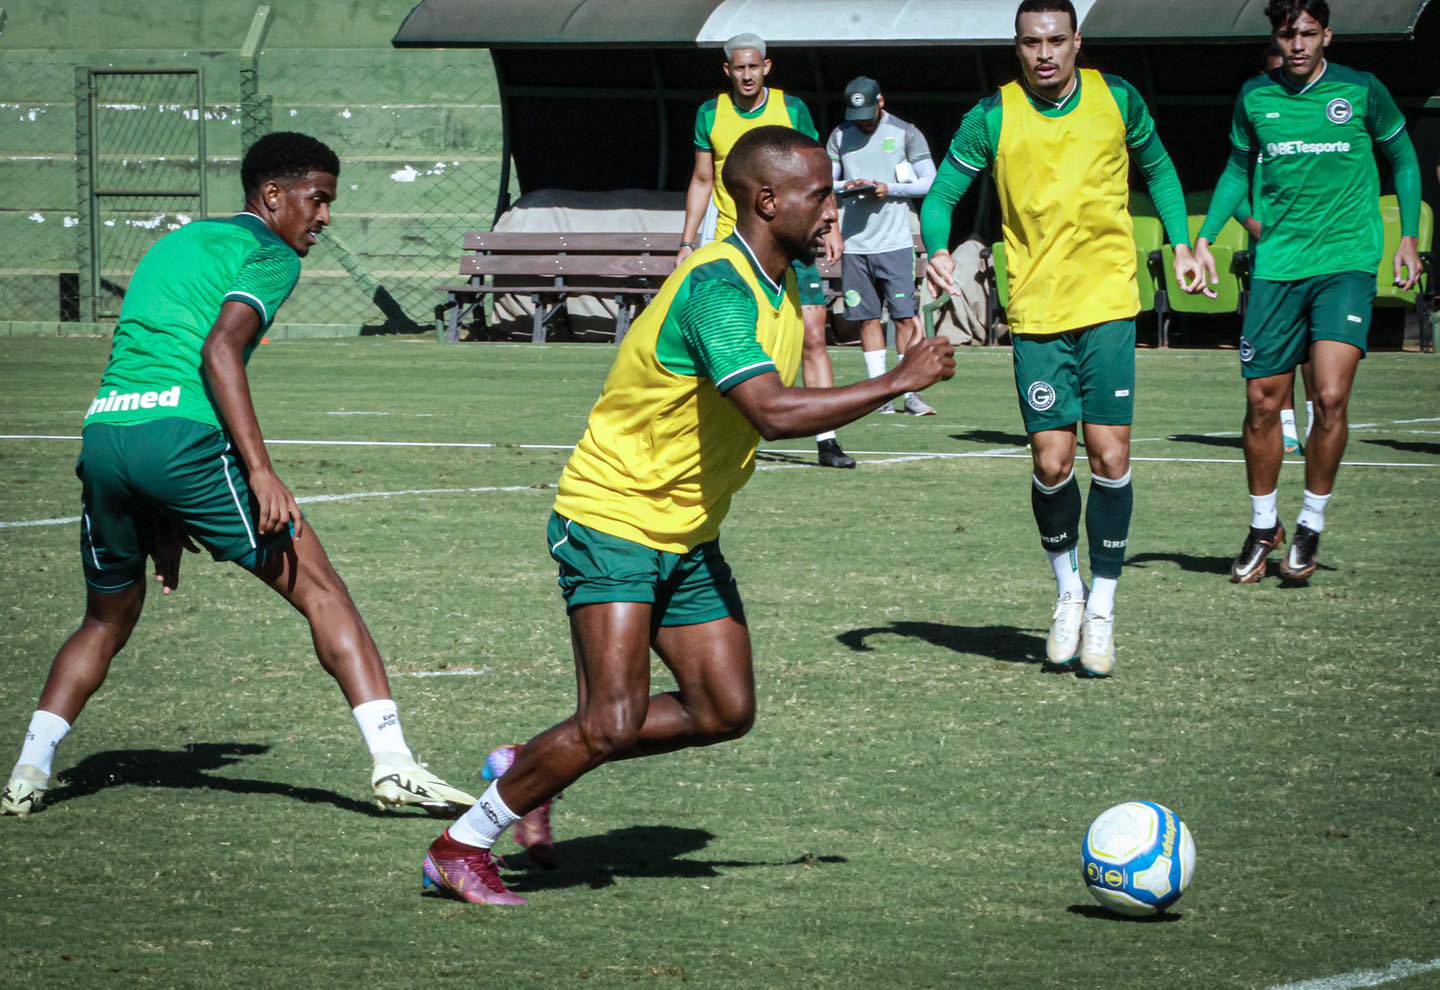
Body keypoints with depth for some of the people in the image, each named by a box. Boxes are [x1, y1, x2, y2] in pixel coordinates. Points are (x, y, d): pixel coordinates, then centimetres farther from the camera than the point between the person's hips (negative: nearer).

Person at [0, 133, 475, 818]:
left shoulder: (176, 243, 30)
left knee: (107, 621, 24)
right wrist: (261, 471, -18)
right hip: (182, 434, -7)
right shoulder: (270, 254, 5)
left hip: (102, 431, 7)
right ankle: (392, 765, -12)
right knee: (319, 590, -2)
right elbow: (220, 350, -13)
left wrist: (163, 523, 32)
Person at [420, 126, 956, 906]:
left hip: (687, 534, 9)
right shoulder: (718, 287, -25)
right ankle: (460, 847, 0)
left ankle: (530, 768, 18)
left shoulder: (783, 283, 6)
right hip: (610, 521, -9)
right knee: (614, 722, -17)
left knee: (725, 711, 3)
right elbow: (774, 411, -38)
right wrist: (897, 382, -31)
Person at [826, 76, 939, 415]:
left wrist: (890, 189, -11)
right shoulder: (840, 136, 11)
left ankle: (910, 393, -6)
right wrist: (845, 187, -8)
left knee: (906, 317, -7)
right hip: (855, 244, 3)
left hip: (895, 243, -3)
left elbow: (929, 182, 1)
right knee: (867, 317, 3)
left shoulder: (905, 133, 2)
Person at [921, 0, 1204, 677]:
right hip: (1036, 312, 0)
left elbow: (1157, 167, 17)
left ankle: (1101, 607, 8)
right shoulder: (994, 116, -4)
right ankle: (1067, 590, 21)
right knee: (1052, 462, -4)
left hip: (1108, 305, 0)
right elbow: (942, 192, 2)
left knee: (1109, 456, -6)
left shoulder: (1116, 99, 0)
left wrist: (1180, 243, 9)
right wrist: (937, 250, -18)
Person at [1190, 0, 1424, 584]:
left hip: (1347, 262, -3)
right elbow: (1238, 169, 20)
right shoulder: (1255, 97, 6)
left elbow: (1403, 159, 12)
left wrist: (1408, 239, 7)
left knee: (1330, 397, -17)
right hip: (1276, 267, 3)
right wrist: (1204, 240, 12)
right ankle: (1263, 528, 23)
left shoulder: (1362, 92, -1)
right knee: (1263, 402, 4)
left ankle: (1311, 526, 1)